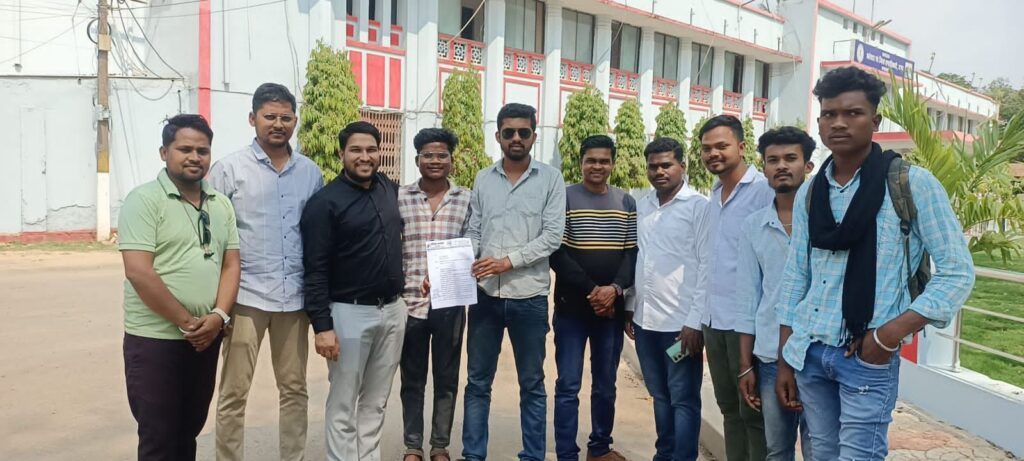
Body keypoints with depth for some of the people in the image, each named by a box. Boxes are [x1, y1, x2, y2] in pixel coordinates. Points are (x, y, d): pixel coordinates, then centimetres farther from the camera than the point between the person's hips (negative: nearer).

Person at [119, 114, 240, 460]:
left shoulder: (221, 205, 9)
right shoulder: (144, 200, -9)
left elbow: (231, 265, 6)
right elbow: (139, 273, -17)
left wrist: (219, 316, -10)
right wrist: (187, 323, -15)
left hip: (206, 338, 5)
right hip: (155, 340, -5)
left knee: (189, 431, 17)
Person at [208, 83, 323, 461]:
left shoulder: (311, 172, 7)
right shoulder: (229, 168, -2)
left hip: (295, 297, 3)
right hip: (246, 297, -3)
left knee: (294, 389, 14)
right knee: (234, 393, 6)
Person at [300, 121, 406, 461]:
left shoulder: (390, 189, 7)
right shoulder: (325, 202, -10)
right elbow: (315, 270, -13)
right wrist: (322, 325, -17)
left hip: (394, 309, 6)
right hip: (350, 312, -5)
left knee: (376, 401, 16)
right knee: (343, 404, 8)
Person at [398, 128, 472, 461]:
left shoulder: (466, 199, 2)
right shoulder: (400, 198, 1)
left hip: (450, 304, 0)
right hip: (410, 302, 0)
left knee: (447, 379, 11)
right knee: (412, 380, 12)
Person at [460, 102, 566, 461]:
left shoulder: (551, 178, -1)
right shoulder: (483, 179, 8)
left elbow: (552, 236, -8)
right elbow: (473, 233, 8)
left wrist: (509, 260, -16)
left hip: (529, 296, -2)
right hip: (485, 294, 3)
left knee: (532, 384, 11)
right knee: (477, 382, 11)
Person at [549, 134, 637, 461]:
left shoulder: (626, 203, 9)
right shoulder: (565, 198, -2)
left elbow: (632, 253, 4)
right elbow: (557, 254, -8)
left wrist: (615, 289, -13)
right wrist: (591, 290, -14)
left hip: (613, 308, 3)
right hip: (571, 307, -3)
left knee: (606, 384, 13)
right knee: (568, 386, 0)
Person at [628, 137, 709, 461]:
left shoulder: (699, 206, -7)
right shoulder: (642, 206, 10)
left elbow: (707, 265, -9)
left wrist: (696, 321, -13)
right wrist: (630, 307, 14)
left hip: (680, 322, -6)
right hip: (645, 319, 6)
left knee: (683, 400, 5)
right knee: (659, 395, 17)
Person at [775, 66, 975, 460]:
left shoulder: (912, 183, -6)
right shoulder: (809, 192, 7)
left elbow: (958, 271, -6)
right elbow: (794, 276, 9)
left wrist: (890, 334, -15)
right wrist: (784, 360, 8)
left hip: (868, 357, -4)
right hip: (807, 353, 5)